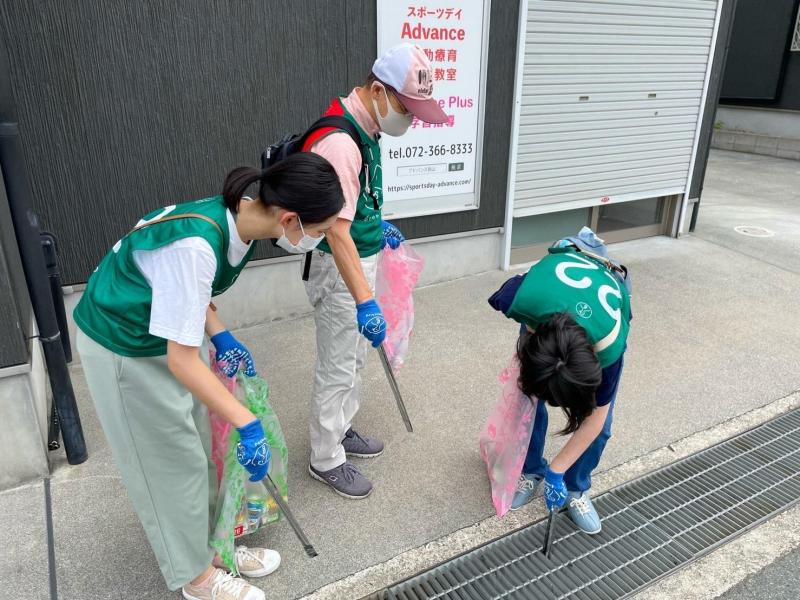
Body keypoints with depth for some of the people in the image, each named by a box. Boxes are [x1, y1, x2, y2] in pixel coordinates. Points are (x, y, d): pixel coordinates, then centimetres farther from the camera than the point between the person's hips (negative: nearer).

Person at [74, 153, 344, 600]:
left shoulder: (241, 218, -12)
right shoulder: (196, 245, -38)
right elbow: (182, 360, -32)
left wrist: (222, 338, 1)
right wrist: (248, 424, -28)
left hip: (172, 329, 8)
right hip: (124, 346, -7)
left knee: (200, 447, 17)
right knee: (172, 462, 7)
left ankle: (211, 544, 37)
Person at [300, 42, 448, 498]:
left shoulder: (363, 129, 5)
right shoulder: (338, 142, -27)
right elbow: (337, 233, -32)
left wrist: (378, 225, 28)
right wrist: (365, 301, -35)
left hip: (361, 258, 10)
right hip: (338, 267, -10)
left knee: (355, 357, 21)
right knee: (337, 367, 3)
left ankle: (341, 429, 40)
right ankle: (326, 460, 22)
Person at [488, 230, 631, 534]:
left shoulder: (608, 347, -41)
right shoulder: (525, 299, -44)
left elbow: (593, 420, -23)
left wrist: (556, 471, -16)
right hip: (550, 300, 2)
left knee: (600, 421, -4)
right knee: (528, 397, -2)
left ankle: (577, 488, 21)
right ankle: (531, 472, 23)